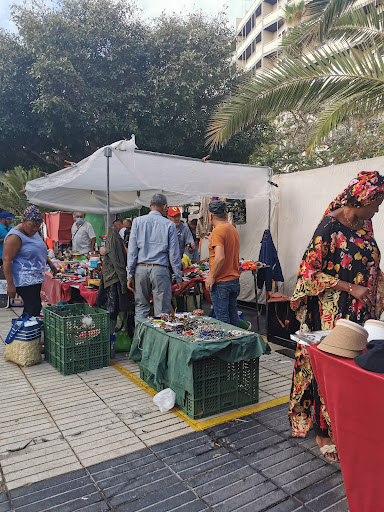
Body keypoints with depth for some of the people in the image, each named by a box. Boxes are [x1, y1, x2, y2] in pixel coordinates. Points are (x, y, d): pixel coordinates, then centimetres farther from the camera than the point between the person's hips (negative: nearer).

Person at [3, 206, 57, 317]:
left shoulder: (33, 232, 12)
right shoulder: (15, 237, -16)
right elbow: (7, 260, -19)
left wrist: (50, 263, 21)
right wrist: (10, 284, -22)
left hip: (36, 278, 9)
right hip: (25, 281, -9)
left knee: (29, 309, 13)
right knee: (34, 310, -12)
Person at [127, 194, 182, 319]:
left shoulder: (137, 222, 4)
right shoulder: (169, 225, -1)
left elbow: (132, 251, 2)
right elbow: (174, 253, 0)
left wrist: (130, 275, 5)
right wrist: (178, 277, 7)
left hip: (141, 268, 2)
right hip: (160, 270, -2)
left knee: (141, 308, 12)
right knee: (162, 311, 4)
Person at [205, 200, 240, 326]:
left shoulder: (217, 231, -15)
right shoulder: (233, 229, 11)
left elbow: (220, 257, -25)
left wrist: (211, 276, -17)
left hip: (221, 282, -9)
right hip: (234, 280, 9)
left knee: (222, 317, 0)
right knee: (233, 314, 17)